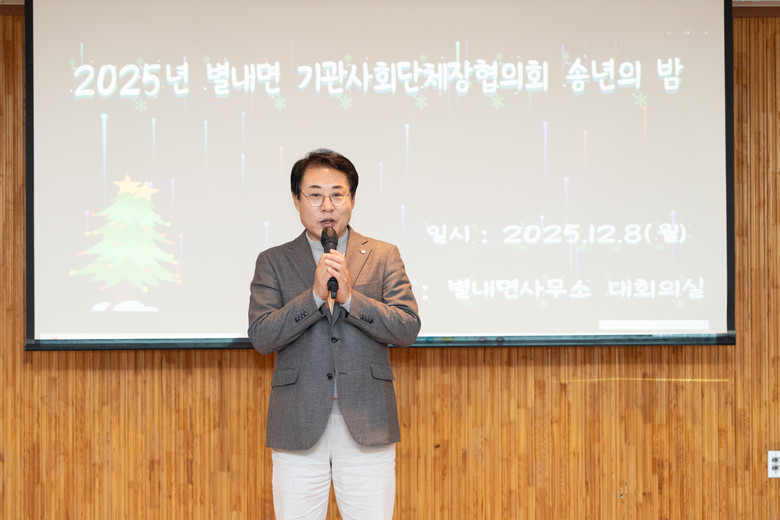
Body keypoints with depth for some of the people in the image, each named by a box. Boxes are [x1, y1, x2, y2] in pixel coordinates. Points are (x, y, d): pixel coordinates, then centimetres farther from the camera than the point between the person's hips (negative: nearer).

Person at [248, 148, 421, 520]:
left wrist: (349, 297, -15)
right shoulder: (273, 262, 7)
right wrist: (315, 294, -16)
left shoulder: (383, 257, 7)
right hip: (298, 426, 0)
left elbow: (407, 329, -3)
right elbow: (260, 337, -4)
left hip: (367, 423, 0)